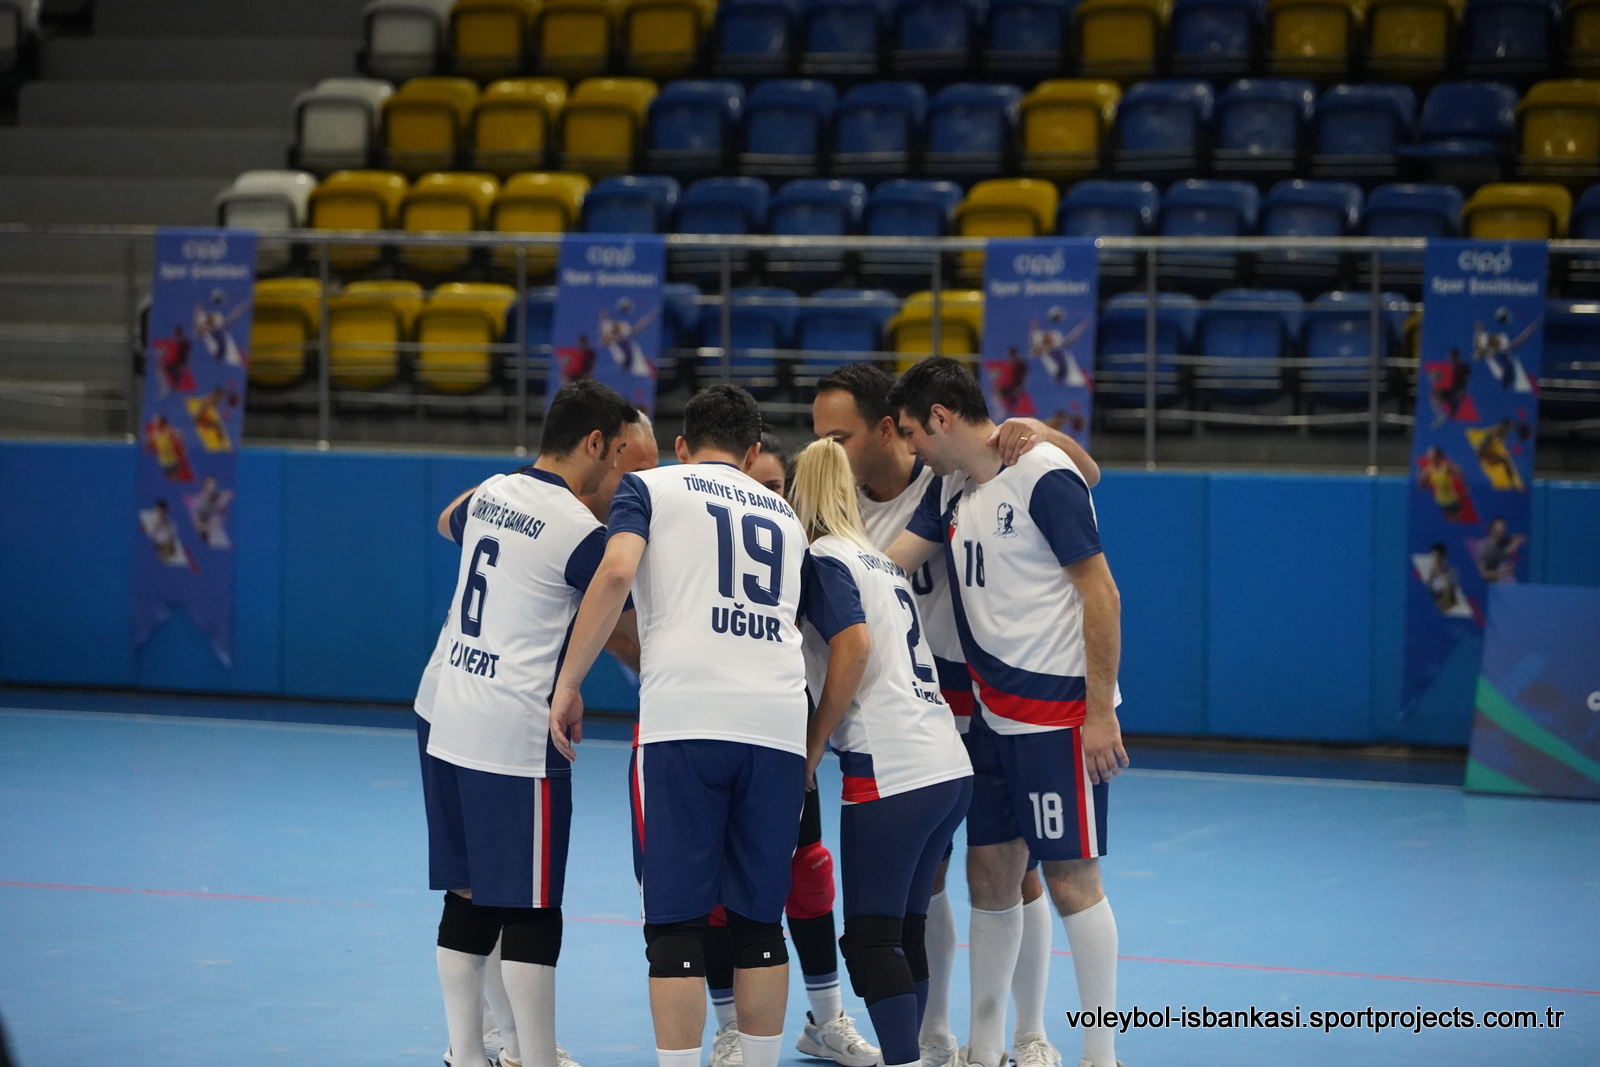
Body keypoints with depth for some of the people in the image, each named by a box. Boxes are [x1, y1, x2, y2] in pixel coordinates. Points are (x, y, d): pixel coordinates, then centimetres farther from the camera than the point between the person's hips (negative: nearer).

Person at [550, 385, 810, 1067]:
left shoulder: (651, 487, 12)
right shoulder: (785, 516, 26)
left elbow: (615, 573, -5)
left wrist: (569, 683, -2)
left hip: (683, 724, -4)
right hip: (778, 726, 4)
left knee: (675, 921, -1)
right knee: (758, 920, 12)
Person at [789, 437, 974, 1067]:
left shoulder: (824, 557, -2)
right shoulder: (879, 560, 23)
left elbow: (854, 645, -15)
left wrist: (813, 746, -9)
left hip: (890, 772, -8)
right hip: (949, 766, 8)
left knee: (871, 937, -6)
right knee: (904, 931, 13)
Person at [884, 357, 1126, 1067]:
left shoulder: (1044, 477, -15)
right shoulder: (952, 489, 10)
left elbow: (1101, 593, -16)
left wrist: (1100, 713, -18)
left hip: (1060, 712, -8)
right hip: (995, 711, 8)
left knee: (1068, 875, -5)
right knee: (990, 869, 11)